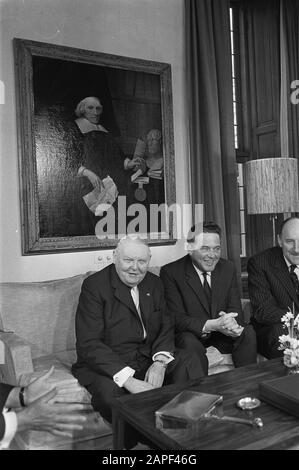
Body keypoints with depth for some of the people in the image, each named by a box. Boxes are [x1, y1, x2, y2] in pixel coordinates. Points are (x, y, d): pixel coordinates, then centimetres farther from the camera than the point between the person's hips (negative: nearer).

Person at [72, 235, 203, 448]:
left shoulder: (154, 283, 9)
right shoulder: (94, 285, -11)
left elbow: (166, 327, 8)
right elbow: (89, 344, -20)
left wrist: (160, 363, -15)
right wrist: (128, 380, -30)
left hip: (148, 359, 5)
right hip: (106, 364, -5)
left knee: (189, 363, -19)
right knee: (110, 394, -35)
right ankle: (136, 443, -6)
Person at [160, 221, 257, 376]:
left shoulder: (228, 268, 1)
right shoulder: (170, 272, -14)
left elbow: (235, 309, -1)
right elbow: (176, 318, -19)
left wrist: (230, 323, -27)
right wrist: (212, 324, -34)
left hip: (221, 335, 4)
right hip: (191, 335, -4)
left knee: (248, 333, -22)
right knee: (190, 343, -35)